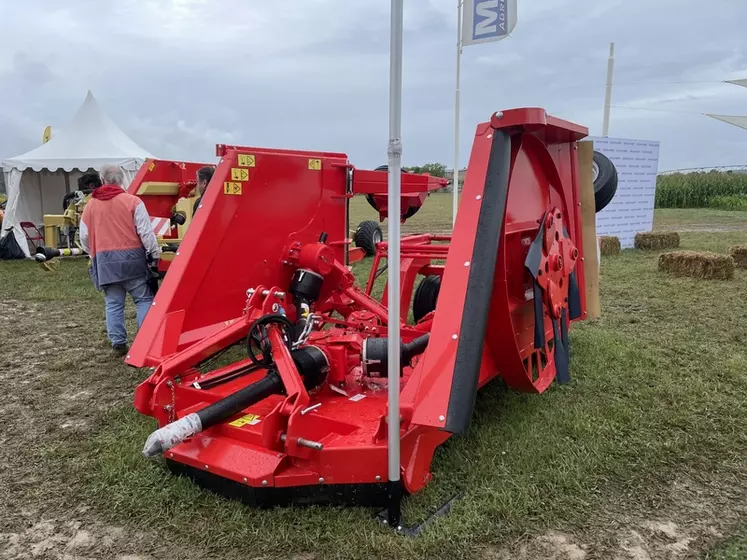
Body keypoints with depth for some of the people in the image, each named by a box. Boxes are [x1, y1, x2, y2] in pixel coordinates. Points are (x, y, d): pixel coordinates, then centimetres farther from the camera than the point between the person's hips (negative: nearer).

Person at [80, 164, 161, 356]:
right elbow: (146, 232, -7)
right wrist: (155, 254, 1)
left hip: (105, 261, 3)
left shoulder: (90, 206, 9)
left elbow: (84, 238, 13)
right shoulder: (133, 201, -3)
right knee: (144, 299, 4)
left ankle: (118, 343, 11)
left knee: (113, 303, 9)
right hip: (131, 257, -3)